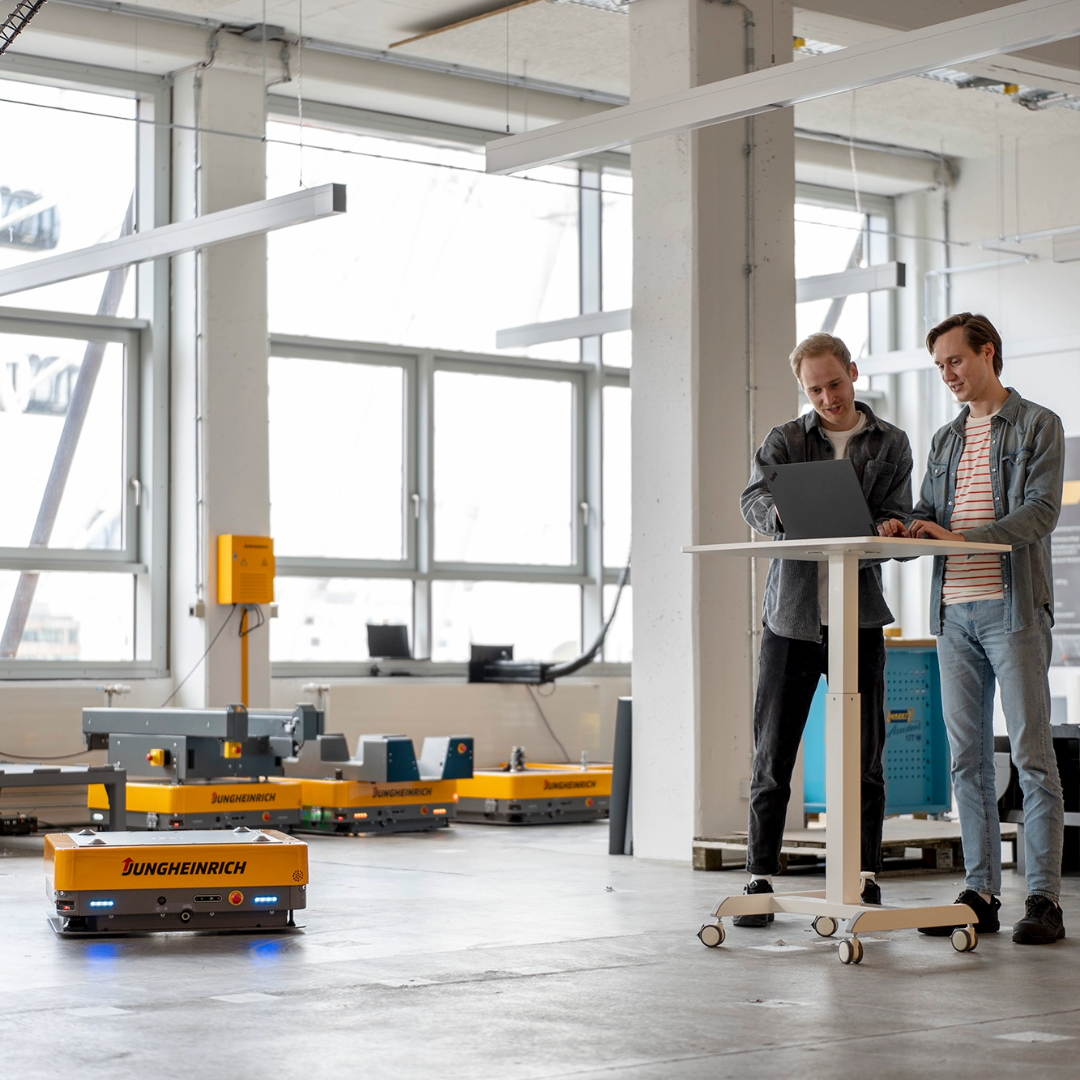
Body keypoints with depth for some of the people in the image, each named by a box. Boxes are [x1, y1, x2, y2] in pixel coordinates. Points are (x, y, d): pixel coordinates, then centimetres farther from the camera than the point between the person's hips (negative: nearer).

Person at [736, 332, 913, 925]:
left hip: (858, 617, 0)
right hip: (790, 614, 0)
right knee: (772, 757, 0)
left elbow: (894, 520, -1)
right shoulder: (784, 440, 7)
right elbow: (754, 498, -11)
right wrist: (789, 518, -34)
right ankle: (760, 877, 7)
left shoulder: (890, 444, 8)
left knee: (865, 758, 3)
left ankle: (865, 877, 12)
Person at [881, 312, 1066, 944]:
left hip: (1014, 607, -6)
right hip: (955, 611, 6)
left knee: (1032, 754, -6)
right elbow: (929, 512, 18)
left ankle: (1045, 899, -4)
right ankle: (982, 895, 11)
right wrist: (905, 530, -6)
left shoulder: (1037, 426, 1)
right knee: (968, 758, 6)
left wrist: (962, 537, -21)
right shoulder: (946, 440, 20)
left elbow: (1041, 512, -10)